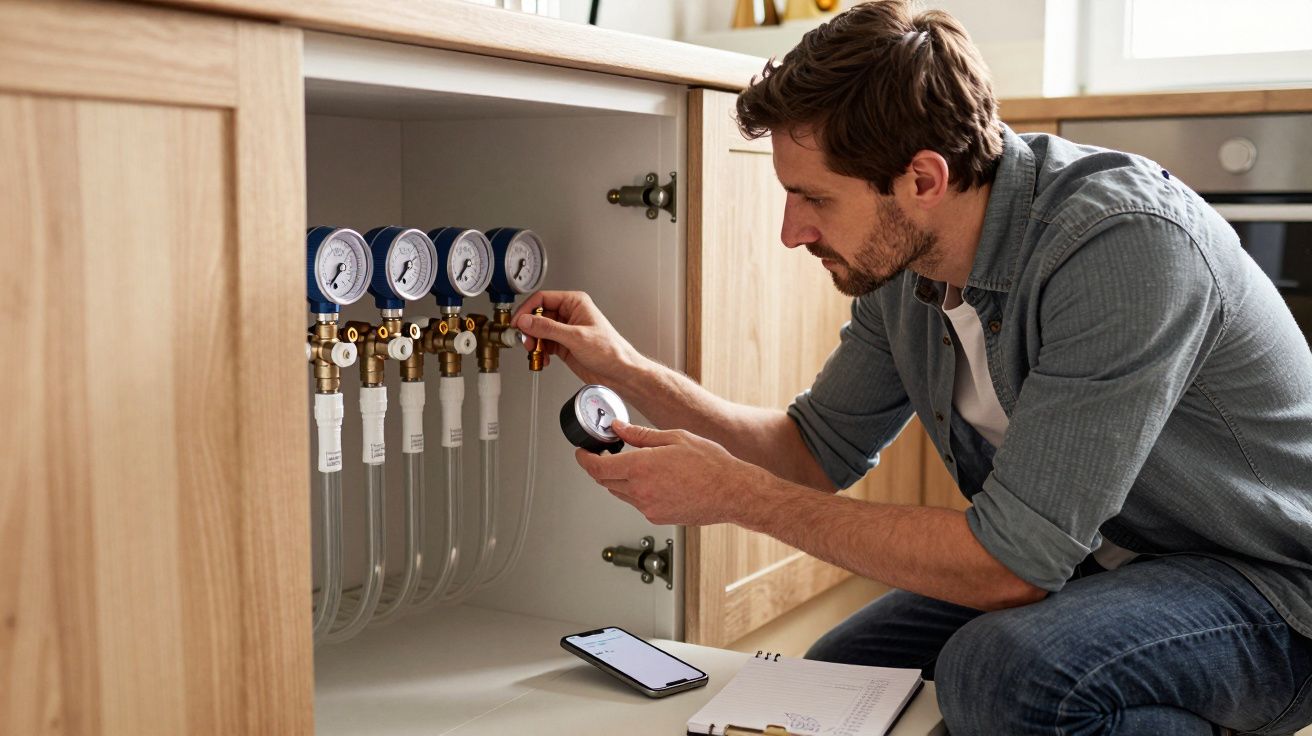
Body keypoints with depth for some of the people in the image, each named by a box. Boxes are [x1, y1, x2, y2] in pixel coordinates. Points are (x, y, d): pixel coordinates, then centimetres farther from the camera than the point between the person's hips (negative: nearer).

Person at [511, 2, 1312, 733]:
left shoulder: (1127, 243, -31)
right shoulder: (900, 261, -7)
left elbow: (1010, 563, -32)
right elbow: (821, 449, 6)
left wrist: (733, 493, -26)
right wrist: (624, 367, -4)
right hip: (1082, 561, 7)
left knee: (1001, 666, -32)